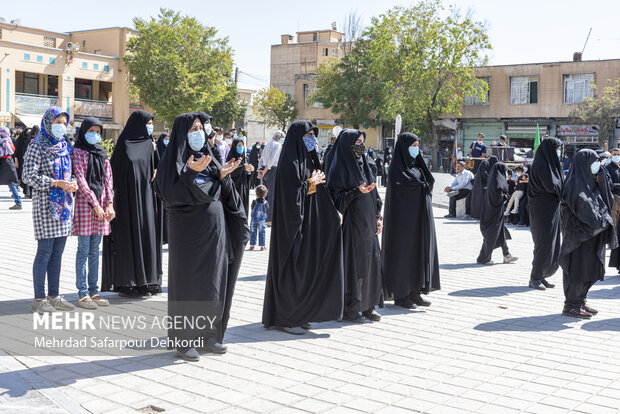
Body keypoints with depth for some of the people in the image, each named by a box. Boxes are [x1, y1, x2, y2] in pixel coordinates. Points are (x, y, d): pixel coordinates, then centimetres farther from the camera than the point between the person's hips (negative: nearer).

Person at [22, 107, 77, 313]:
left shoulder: (64, 146, 14)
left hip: (64, 205, 7)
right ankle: (39, 299, 3)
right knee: (45, 251, -5)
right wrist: (56, 183, -20)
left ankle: (53, 296, 17)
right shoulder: (37, 147, -6)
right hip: (45, 204, -7)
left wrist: (72, 183, -1)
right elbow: (28, 176, -13)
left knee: (58, 252, 9)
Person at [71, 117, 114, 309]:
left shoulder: (102, 153, 15)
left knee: (95, 251, 9)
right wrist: (95, 204, -16)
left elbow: (108, 179, 10)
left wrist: (110, 203, -3)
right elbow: (81, 180, -10)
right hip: (84, 202, -5)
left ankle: (93, 291, 15)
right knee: (84, 250, -2)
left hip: (102, 203, 5)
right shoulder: (78, 152, -2)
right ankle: (83, 294, 2)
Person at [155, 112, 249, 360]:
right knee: (188, 284, -1)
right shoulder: (173, 161, -5)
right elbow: (171, 194, -18)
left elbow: (223, 195, 12)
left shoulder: (208, 158, 14)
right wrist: (190, 173, -26)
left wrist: (223, 176, -5)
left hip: (215, 230, 6)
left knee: (214, 282, 9)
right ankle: (184, 341, 7)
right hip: (189, 231, -6)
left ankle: (208, 335, 20)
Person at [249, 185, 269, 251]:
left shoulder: (254, 202, -7)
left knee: (253, 233, 9)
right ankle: (262, 246, 7)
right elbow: (267, 211, 0)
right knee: (261, 233, 6)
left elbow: (252, 209, 3)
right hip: (262, 220, 0)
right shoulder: (266, 203, -7)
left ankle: (252, 245, 11)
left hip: (254, 220, 0)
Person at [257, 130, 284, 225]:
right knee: (273, 195, -6)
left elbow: (261, 159, 16)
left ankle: (264, 217, 19)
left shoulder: (268, 145, 20)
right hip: (273, 170, -9)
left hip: (266, 171, 9)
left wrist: (260, 170, 4)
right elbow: (272, 159, -19)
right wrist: (264, 171, -16)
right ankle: (269, 220, -6)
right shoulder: (278, 144, -7)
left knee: (267, 194, 15)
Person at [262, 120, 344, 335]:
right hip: (294, 223, -9)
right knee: (292, 268, -3)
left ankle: (299, 316, 20)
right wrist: (310, 183, -9)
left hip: (309, 223, 9)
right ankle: (284, 319, 7)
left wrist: (334, 212, 3)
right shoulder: (290, 163, -14)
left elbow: (316, 193, 16)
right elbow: (291, 196, -22)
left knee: (306, 267, 11)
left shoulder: (308, 160, 14)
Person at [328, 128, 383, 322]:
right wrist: (357, 192, -24)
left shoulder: (364, 164, 14)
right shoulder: (339, 168, -8)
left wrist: (378, 216, 10)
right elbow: (336, 197, -13)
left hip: (367, 224, 7)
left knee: (371, 262, 7)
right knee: (351, 263, -3)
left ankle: (368, 305, 16)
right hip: (350, 223, -7)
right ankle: (348, 308, 7)